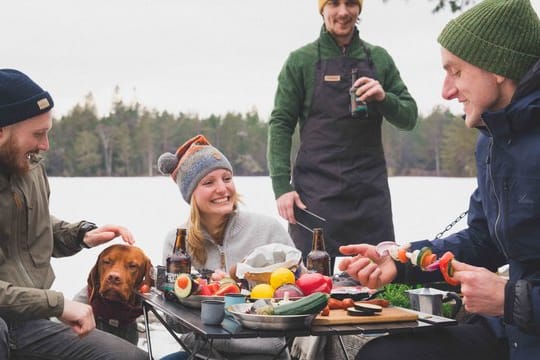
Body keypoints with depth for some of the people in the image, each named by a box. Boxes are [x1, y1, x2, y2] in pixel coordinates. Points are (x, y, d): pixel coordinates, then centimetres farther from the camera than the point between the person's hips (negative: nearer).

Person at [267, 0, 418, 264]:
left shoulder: (379, 58, 10)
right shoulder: (301, 60, 3)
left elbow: (408, 119, 11)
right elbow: (280, 124, 1)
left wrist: (383, 98, -10)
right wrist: (281, 186, -9)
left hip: (371, 191, 2)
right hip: (316, 190, -2)